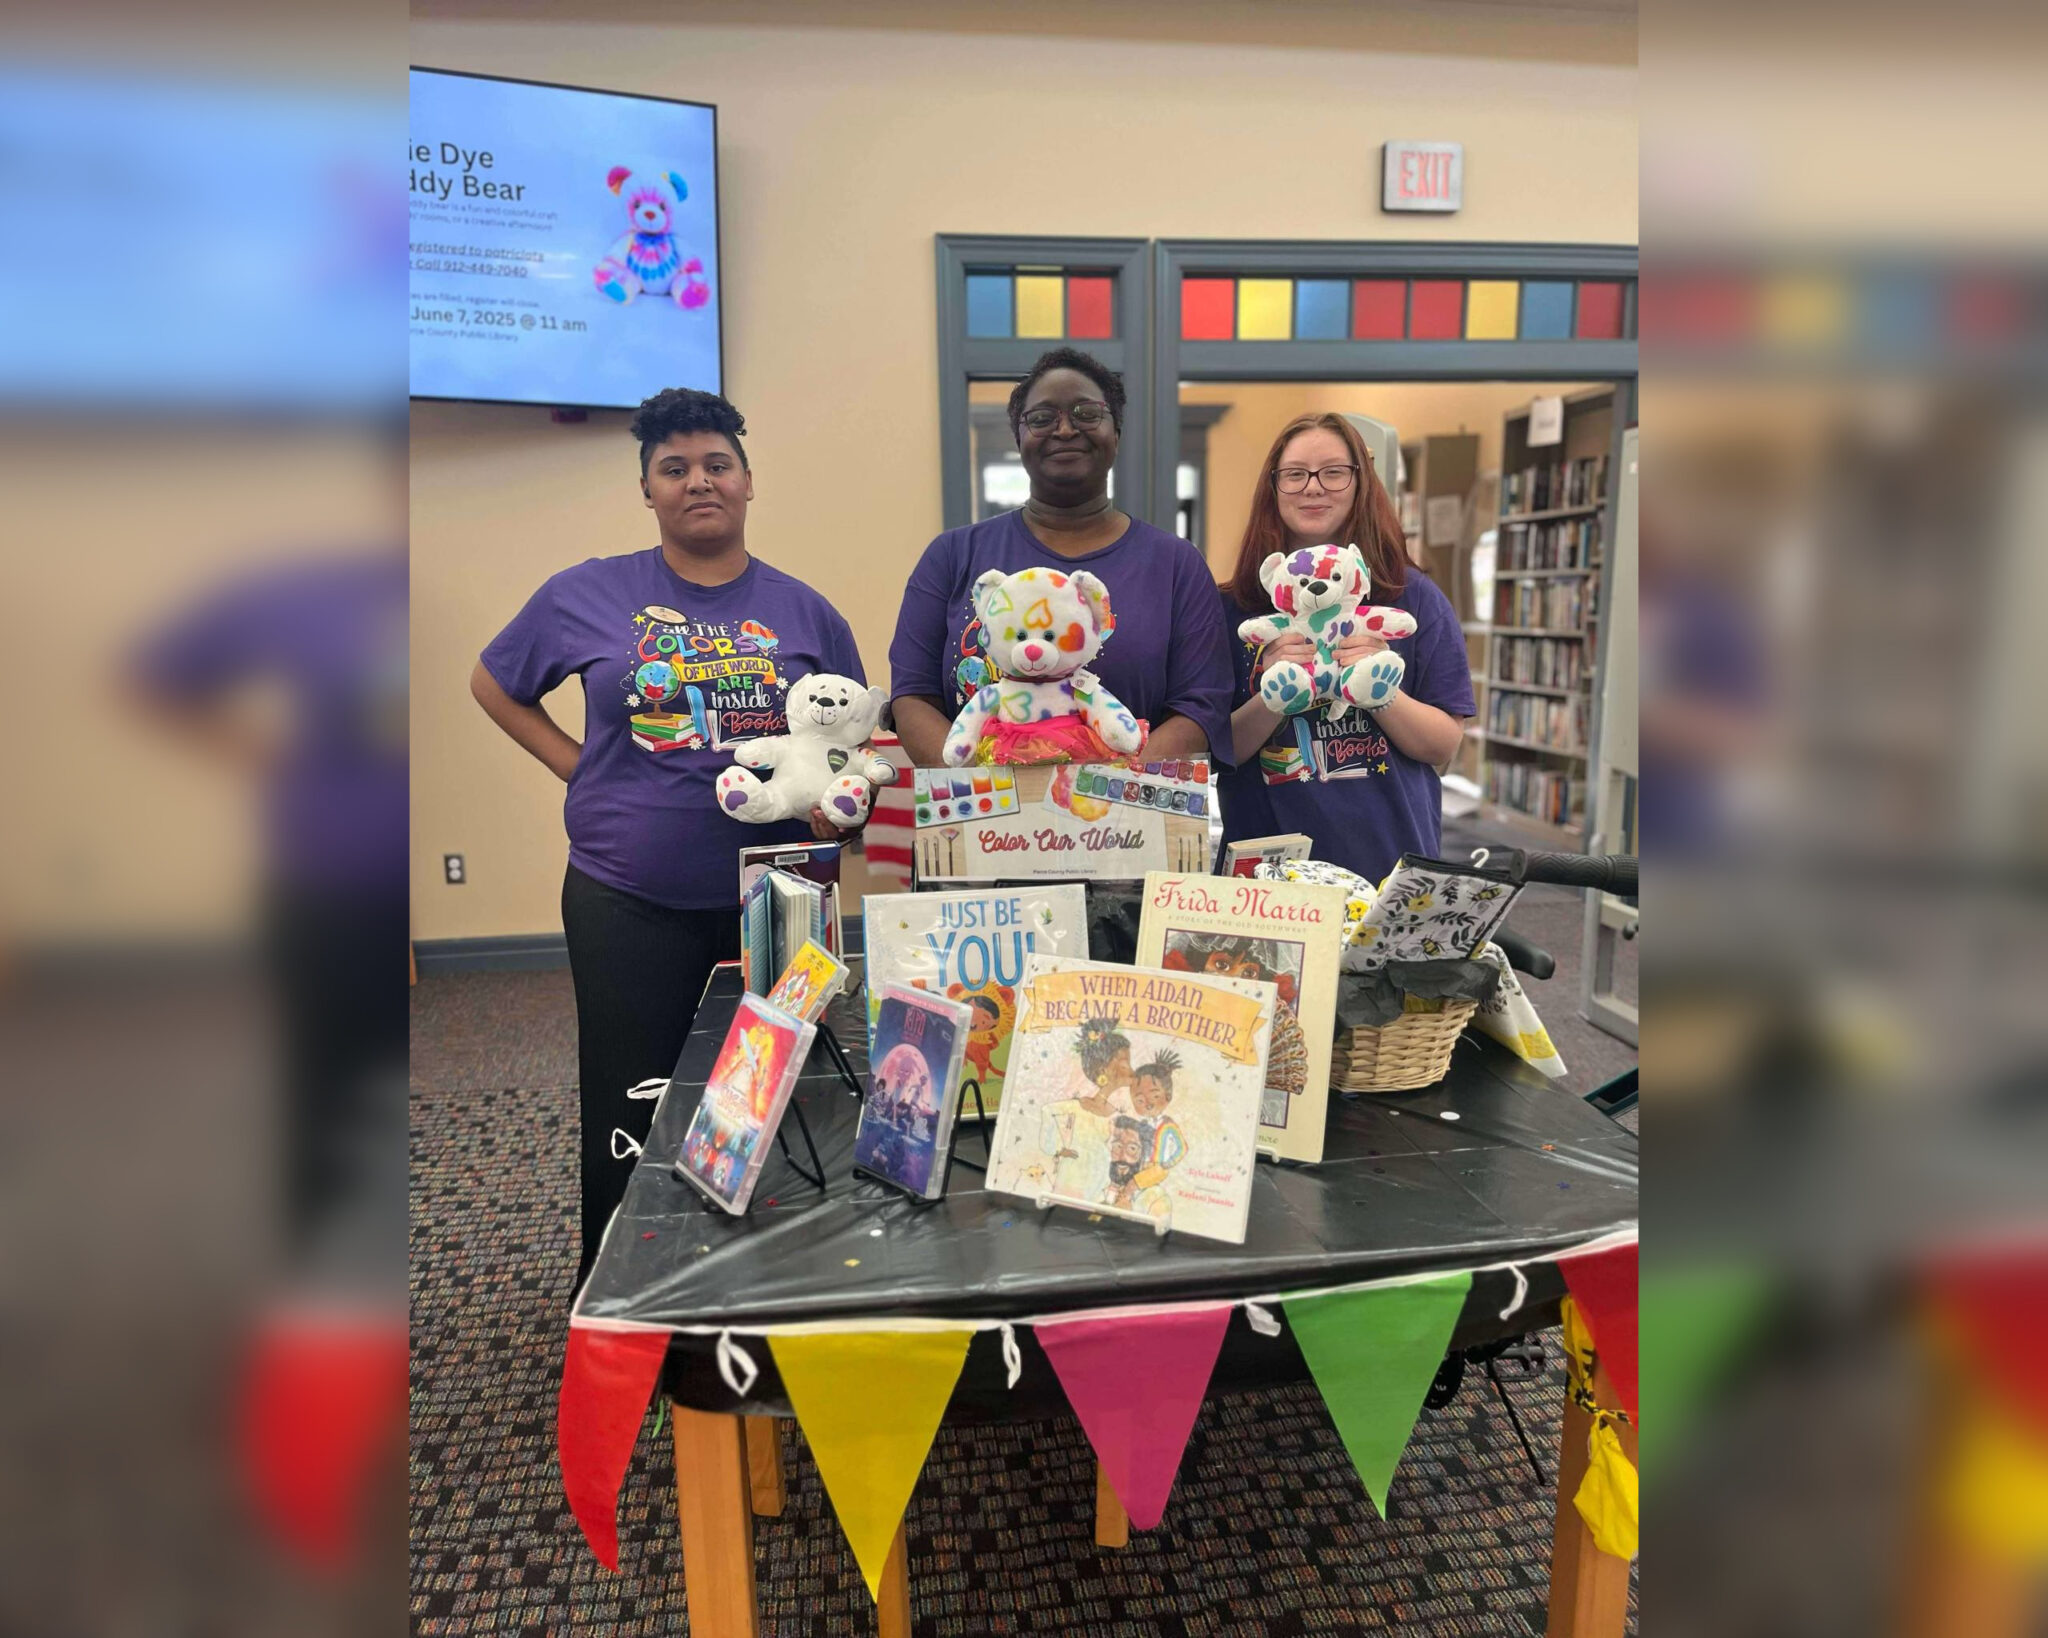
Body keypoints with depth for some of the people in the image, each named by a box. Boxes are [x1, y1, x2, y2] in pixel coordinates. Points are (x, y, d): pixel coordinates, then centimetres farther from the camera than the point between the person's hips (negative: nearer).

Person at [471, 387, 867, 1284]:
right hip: (629, 905, -1)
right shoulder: (589, 595, 1)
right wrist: (577, 766, 1)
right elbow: (493, 685, 14)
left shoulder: (805, 611, 4)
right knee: (630, 1120, 9)